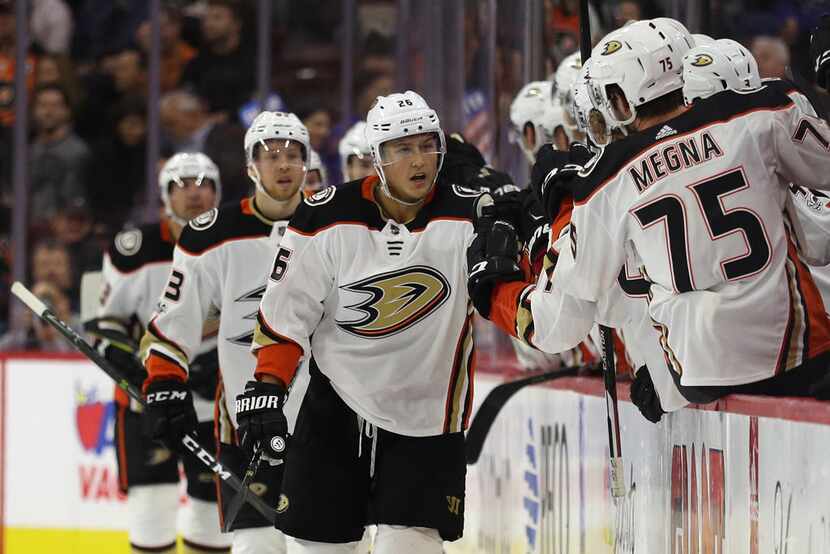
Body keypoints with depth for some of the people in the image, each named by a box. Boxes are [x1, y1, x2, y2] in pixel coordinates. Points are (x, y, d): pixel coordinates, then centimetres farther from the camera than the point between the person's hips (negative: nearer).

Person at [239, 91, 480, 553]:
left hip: (426, 414, -1)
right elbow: (287, 308, -1)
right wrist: (267, 385, -7)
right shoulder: (328, 217, -9)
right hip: (335, 406, 2)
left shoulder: (468, 214, -12)